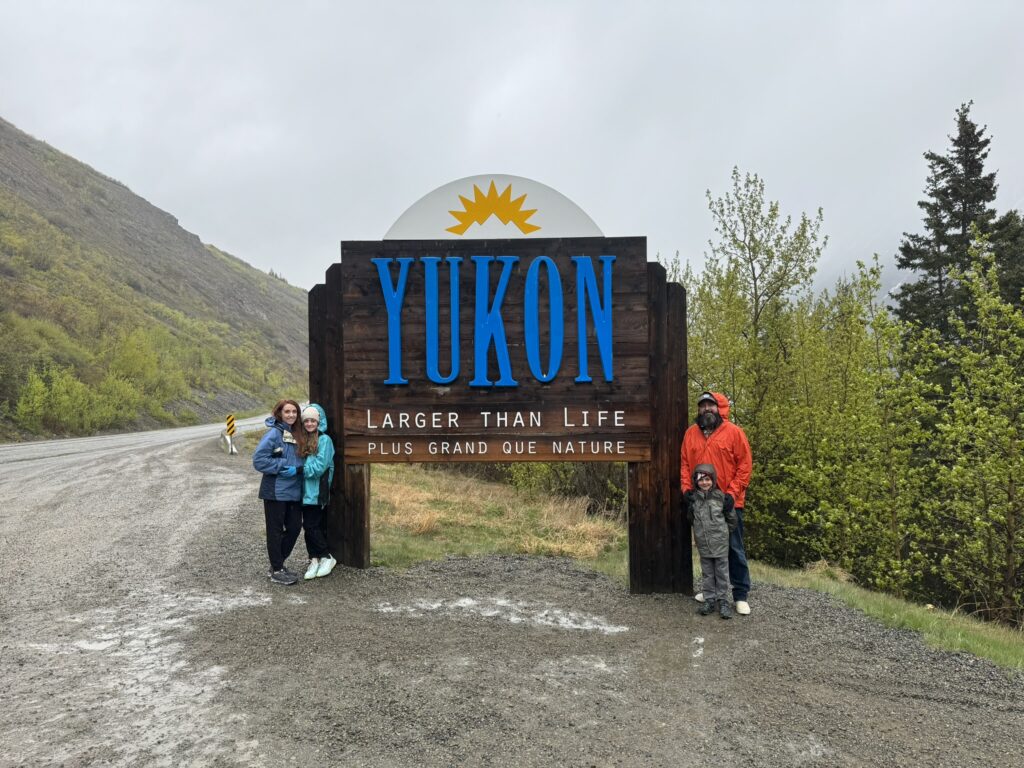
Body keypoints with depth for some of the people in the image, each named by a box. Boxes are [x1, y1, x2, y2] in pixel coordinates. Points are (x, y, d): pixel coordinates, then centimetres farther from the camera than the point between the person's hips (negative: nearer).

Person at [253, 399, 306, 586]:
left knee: (294, 527, 10)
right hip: (276, 491, -7)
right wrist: (283, 468, -17)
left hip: (294, 491, 7)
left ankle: (278, 563, 27)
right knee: (276, 531, 3)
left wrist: (297, 469, -2)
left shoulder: (296, 435, 10)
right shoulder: (274, 433, -11)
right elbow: (258, 460, -17)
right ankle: (277, 571, 13)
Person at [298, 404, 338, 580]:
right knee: (311, 526, 8)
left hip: (317, 491, -6)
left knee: (311, 526, -6)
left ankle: (327, 557, 8)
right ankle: (314, 560, 15)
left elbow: (319, 467, -15)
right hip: (305, 490, 6)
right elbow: (300, 462, 13)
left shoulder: (324, 440, -9)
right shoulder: (303, 439, 12)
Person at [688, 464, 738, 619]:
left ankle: (724, 601, 12)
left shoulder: (721, 496, -7)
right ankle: (709, 600, 19)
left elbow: (731, 518, 3)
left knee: (722, 573, 5)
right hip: (703, 544, 2)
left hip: (720, 543, -2)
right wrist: (689, 509, -6)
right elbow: (691, 519, 10)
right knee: (707, 574, 11)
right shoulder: (693, 498, 0)